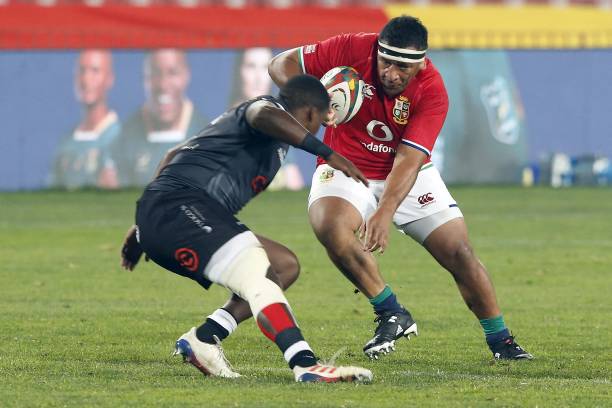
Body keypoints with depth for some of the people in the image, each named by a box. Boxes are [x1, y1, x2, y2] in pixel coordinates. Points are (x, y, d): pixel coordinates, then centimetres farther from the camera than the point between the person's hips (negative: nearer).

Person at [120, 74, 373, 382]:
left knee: (285, 265, 12)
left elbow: (175, 156, 37)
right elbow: (264, 115, -25)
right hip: (181, 209, -10)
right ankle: (306, 365, -44)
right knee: (259, 277, -25)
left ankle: (202, 339, 2)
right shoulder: (270, 106, 2)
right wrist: (326, 153, -27)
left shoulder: (234, 118, 32)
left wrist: (143, 226, 40)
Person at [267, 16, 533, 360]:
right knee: (329, 225, -32)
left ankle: (500, 340, 10)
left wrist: (385, 214, -43)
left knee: (460, 254, -10)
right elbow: (282, 64, -11)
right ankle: (392, 314, -18)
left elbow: (408, 160, -29)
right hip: (345, 169, 0)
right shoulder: (353, 50, -20)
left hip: (408, 176, 0)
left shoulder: (432, 92, -21)